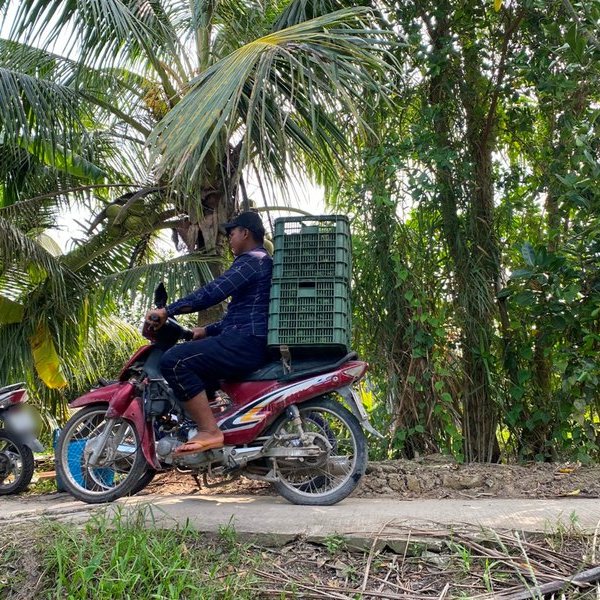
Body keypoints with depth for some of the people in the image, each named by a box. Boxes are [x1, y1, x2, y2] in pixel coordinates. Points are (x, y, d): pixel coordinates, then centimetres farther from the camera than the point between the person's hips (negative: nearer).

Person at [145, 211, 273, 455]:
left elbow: (214, 292, -21)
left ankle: (209, 431, -23)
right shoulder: (263, 262, 26)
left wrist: (167, 311, -18)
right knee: (197, 364, 29)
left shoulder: (251, 260, -8)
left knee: (174, 361, -22)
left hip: (245, 343, -11)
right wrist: (207, 331, 28)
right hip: (254, 343, 11)